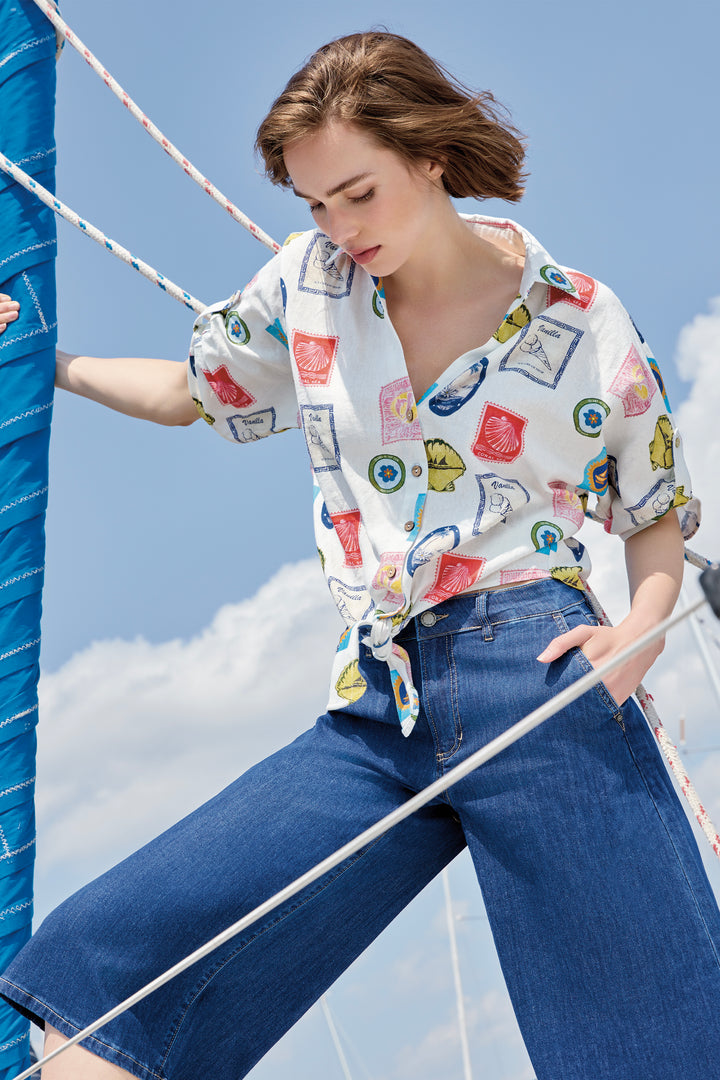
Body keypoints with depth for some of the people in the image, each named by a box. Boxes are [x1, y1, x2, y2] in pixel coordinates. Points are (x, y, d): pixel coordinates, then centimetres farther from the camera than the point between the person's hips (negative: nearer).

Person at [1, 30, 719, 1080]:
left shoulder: (580, 318, 2)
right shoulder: (307, 283, 9)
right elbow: (189, 391, 27)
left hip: (540, 688, -2)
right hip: (378, 715, 3)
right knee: (108, 970, -8)